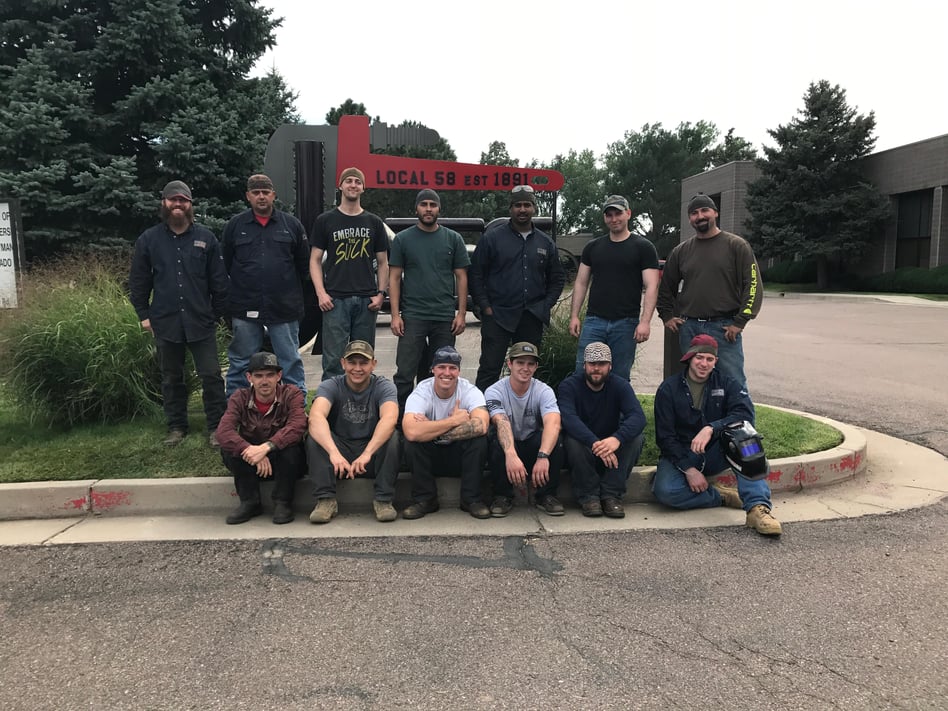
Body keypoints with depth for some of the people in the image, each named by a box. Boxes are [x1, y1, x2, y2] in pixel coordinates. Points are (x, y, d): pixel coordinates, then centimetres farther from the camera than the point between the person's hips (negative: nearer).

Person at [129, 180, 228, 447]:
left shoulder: (206, 238, 3)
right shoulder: (148, 239, 4)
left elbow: (219, 280, 5)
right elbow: (138, 282, 9)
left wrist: (217, 313, 4)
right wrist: (143, 314, 5)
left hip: (201, 322, -1)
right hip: (165, 322, 1)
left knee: (211, 375, -1)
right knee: (171, 378, 11)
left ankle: (217, 426, 10)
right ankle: (177, 427, 24)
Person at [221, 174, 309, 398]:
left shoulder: (291, 224, 6)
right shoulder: (235, 225, 7)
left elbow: (303, 264, 10)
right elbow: (224, 264, 10)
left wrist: (293, 293, 9)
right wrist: (231, 296, 8)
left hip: (284, 308, 0)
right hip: (245, 309, 1)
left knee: (291, 360, 6)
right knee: (241, 363, 9)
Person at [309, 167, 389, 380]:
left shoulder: (374, 223, 12)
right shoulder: (325, 221, 7)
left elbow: (383, 262, 12)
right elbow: (315, 260, 5)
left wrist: (381, 293, 0)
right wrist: (321, 293, -8)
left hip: (366, 300, 2)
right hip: (335, 299, -2)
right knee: (334, 358, -4)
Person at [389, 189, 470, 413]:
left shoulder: (453, 239, 8)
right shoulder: (403, 239, 6)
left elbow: (461, 277, 8)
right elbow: (395, 277, 4)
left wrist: (462, 313, 0)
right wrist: (395, 314, -4)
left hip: (445, 318, 2)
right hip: (413, 316, -1)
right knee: (405, 373, -2)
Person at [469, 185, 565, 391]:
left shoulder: (545, 242, 11)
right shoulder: (491, 238, 0)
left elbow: (557, 278, 18)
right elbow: (475, 275, -1)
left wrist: (546, 305, 5)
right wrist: (485, 307, -8)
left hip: (532, 319, 4)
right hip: (497, 316, -4)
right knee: (489, 370, -4)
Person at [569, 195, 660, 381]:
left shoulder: (643, 247, 1)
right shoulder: (593, 247, 12)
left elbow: (651, 286, -5)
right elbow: (581, 283, 13)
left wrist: (645, 322, -16)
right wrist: (574, 316, 4)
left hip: (626, 323, -2)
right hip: (594, 320, 2)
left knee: (620, 378, 5)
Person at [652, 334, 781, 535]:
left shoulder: (727, 383, 1)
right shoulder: (669, 389, -3)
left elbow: (746, 414, -19)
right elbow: (665, 437, -7)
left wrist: (711, 428, -34)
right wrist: (688, 468, -18)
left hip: (715, 455, 1)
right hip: (680, 454, -1)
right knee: (665, 491, -32)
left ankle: (757, 507, -34)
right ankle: (723, 496, -13)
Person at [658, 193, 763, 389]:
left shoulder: (736, 245, 2)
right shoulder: (681, 251, 13)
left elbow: (753, 284, -4)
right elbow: (666, 287, 24)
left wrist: (740, 322, -9)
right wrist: (667, 316, 13)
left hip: (724, 327, -4)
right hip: (688, 328, 4)